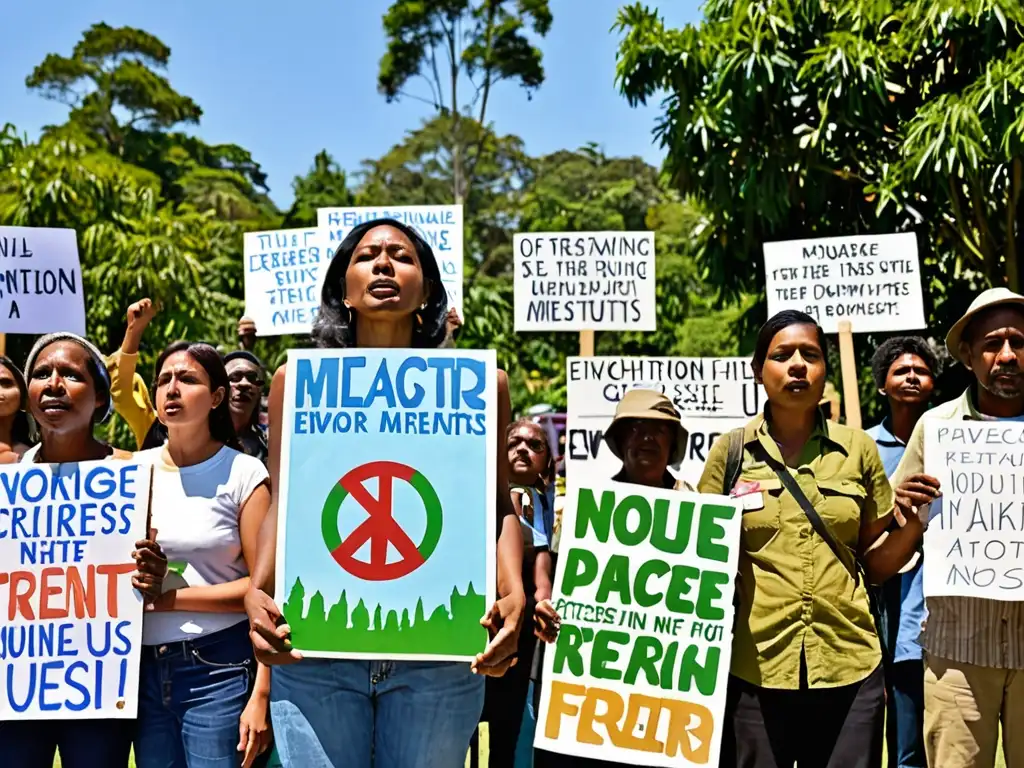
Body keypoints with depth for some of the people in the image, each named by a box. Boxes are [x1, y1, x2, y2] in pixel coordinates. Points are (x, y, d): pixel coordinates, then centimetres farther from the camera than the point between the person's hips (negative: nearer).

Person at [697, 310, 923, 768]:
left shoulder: (858, 450, 5)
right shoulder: (730, 451, 2)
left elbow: (876, 565, 11)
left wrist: (916, 521, -6)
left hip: (849, 668, 1)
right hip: (753, 671, -1)